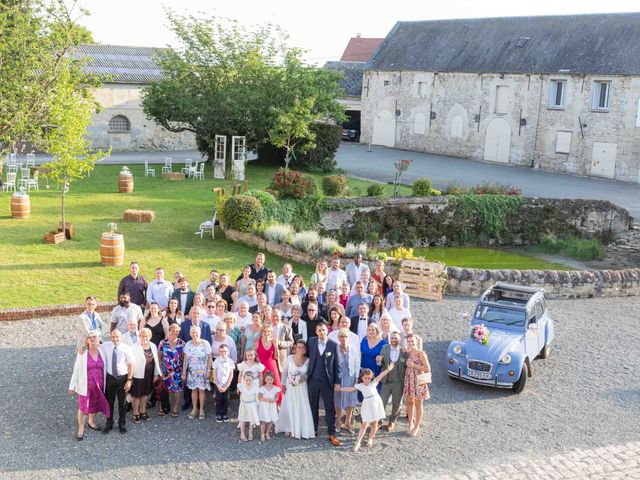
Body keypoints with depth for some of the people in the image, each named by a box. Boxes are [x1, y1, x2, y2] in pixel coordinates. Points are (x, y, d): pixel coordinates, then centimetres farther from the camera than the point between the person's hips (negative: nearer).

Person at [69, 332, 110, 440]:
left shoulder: (102, 352, -3)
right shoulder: (82, 353, -10)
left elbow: (105, 369, 0)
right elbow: (76, 370, -6)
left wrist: (104, 384, 0)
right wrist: (72, 386, -6)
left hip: (99, 385, 3)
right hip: (85, 385, -3)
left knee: (94, 405, 19)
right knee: (83, 407, 1)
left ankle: (91, 422, 43)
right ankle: (81, 429, 15)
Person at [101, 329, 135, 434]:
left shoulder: (126, 348, -12)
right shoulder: (105, 346, -8)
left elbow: (131, 364, -6)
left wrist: (129, 380, -8)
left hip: (123, 378, -1)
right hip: (110, 377, 1)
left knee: (122, 402, 11)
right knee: (109, 402, 12)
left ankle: (122, 425, 29)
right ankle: (109, 424, 30)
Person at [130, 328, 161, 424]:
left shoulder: (153, 347, 3)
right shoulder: (135, 347, -14)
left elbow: (156, 361, 10)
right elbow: (132, 362, -15)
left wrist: (156, 374, 11)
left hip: (149, 375, 5)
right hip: (138, 375, -5)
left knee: (145, 394, 18)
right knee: (136, 395, 6)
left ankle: (143, 412, 33)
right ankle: (136, 414, 20)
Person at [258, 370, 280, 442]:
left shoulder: (275, 388, -2)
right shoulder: (262, 389, -11)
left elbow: (277, 397, 4)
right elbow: (260, 397, -10)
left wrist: (274, 400, -19)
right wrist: (268, 399, -22)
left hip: (272, 406, 3)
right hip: (264, 406, -3)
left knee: (270, 421, 8)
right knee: (264, 421, -3)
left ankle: (267, 433, 27)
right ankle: (262, 435, 10)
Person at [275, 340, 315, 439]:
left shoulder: (307, 360, -5)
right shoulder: (290, 358, -8)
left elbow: (309, 373, 7)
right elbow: (284, 372, 0)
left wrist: (304, 378, -12)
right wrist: (283, 384, -3)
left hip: (302, 387, 1)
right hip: (290, 386, -1)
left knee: (302, 408, 0)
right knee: (289, 408, 6)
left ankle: (302, 430, 12)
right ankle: (288, 429, 20)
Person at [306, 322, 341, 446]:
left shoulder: (333, 345, -6)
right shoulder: (311, 341, 0)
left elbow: (337, 364, -3)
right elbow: (308, 356, 8)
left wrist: (337, 381, -3)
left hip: (327, 381, -2)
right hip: (313, 380, 2)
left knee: (330, 408, 1)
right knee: (313, 406, 13)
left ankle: (332, 434, 6)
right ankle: (314, 429, 26)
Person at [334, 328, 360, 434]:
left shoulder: (354, 349, -2)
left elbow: (357, 364, 4)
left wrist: (356, 377, -1)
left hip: (350, 378, 2)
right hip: (338, 378, -2)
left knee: (350, 401, 9)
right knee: (338, 401, 6)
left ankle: (348, 423, 21)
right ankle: (338, 422, 19)